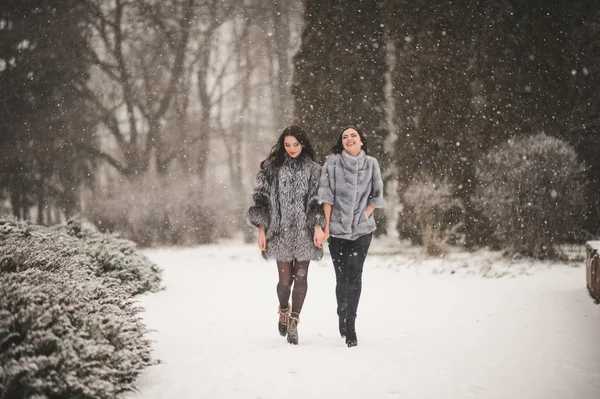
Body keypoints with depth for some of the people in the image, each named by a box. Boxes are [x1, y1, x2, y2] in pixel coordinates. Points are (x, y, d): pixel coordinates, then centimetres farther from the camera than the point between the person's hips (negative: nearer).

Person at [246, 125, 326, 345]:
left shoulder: (313, 170, 6)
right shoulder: (271, 168, 4)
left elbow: (317, 201, 4)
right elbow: (261, 199, 4)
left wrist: (317, 226, -9)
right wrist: (261, 230, -2)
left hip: (304, 232, 1)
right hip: (281, 231, -1)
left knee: (301, 277, -1)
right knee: (285, 279, -2)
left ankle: (293, 323, 8)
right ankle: (283, 311, 28)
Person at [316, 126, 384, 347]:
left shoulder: (371, 163, 3)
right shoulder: (333, 162, -1)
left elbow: (377, 195, 7)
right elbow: (326, 194, -3)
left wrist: (364, 216, -2)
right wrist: (326, 223, -7)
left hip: (362, 229, 1)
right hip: (337, 229, 0)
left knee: (355, 275, -6)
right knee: (341, 276, 4)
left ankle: (350, 325, -4)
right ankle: (343, 317, 25)